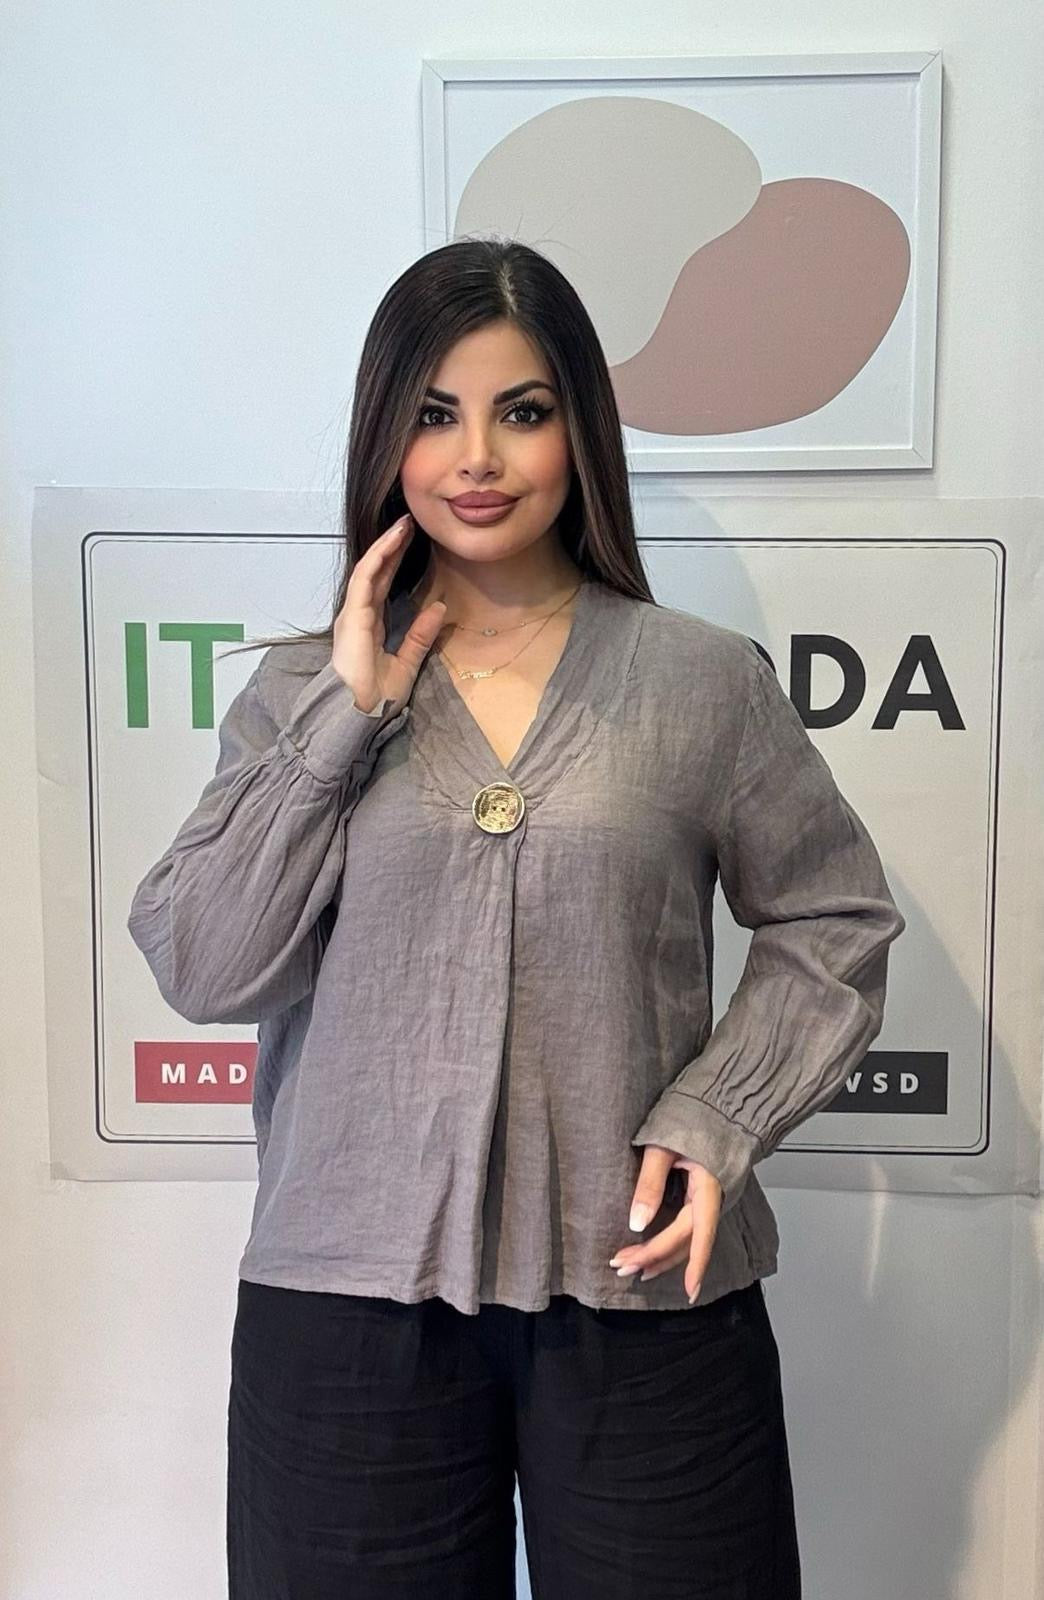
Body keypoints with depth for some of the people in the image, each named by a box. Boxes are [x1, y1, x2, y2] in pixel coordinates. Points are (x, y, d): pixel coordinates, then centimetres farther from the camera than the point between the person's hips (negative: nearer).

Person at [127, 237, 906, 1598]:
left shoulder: (705, 679, -2)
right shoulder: (300, 690, 2)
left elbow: (834, 927, 5)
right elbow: (204, 971, -6)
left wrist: (717, 1118, -8)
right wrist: (346, 713, -11)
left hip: (645, 1288, 0)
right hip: (347, 1295, 1)